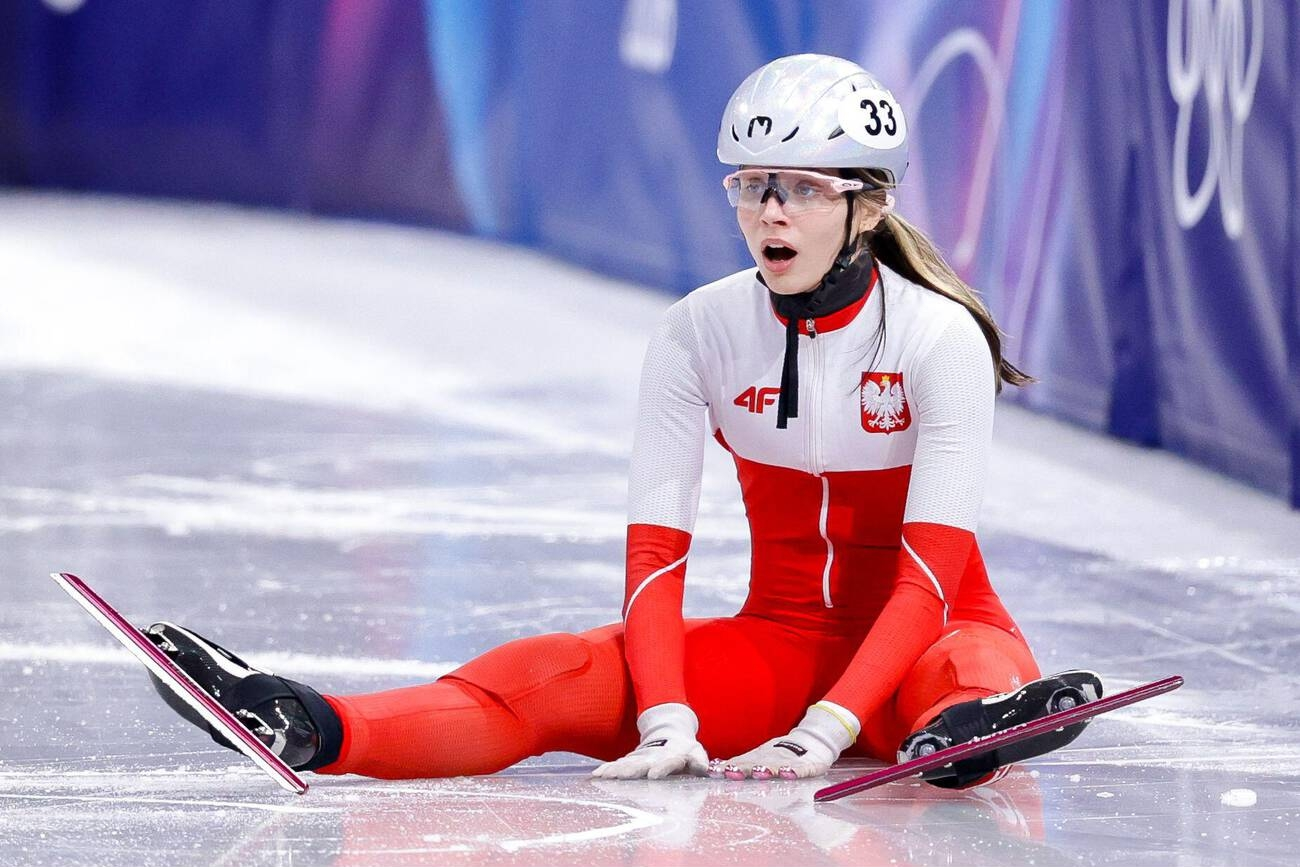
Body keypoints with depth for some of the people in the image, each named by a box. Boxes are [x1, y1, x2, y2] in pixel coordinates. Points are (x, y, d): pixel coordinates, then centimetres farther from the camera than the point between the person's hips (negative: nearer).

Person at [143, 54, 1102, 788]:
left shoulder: (938, 335, -15)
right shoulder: (700, 332, -4)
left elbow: (932, 574, -21)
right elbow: (656, 550, -10)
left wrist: (825, 731, -35)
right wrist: (668, 724, -27)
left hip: (921, 640, -3)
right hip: (780, 638, 3)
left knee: (968, 670, -40)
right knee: (556, 673, -23)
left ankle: (971, 732, -75)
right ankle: (312, 732, -45)